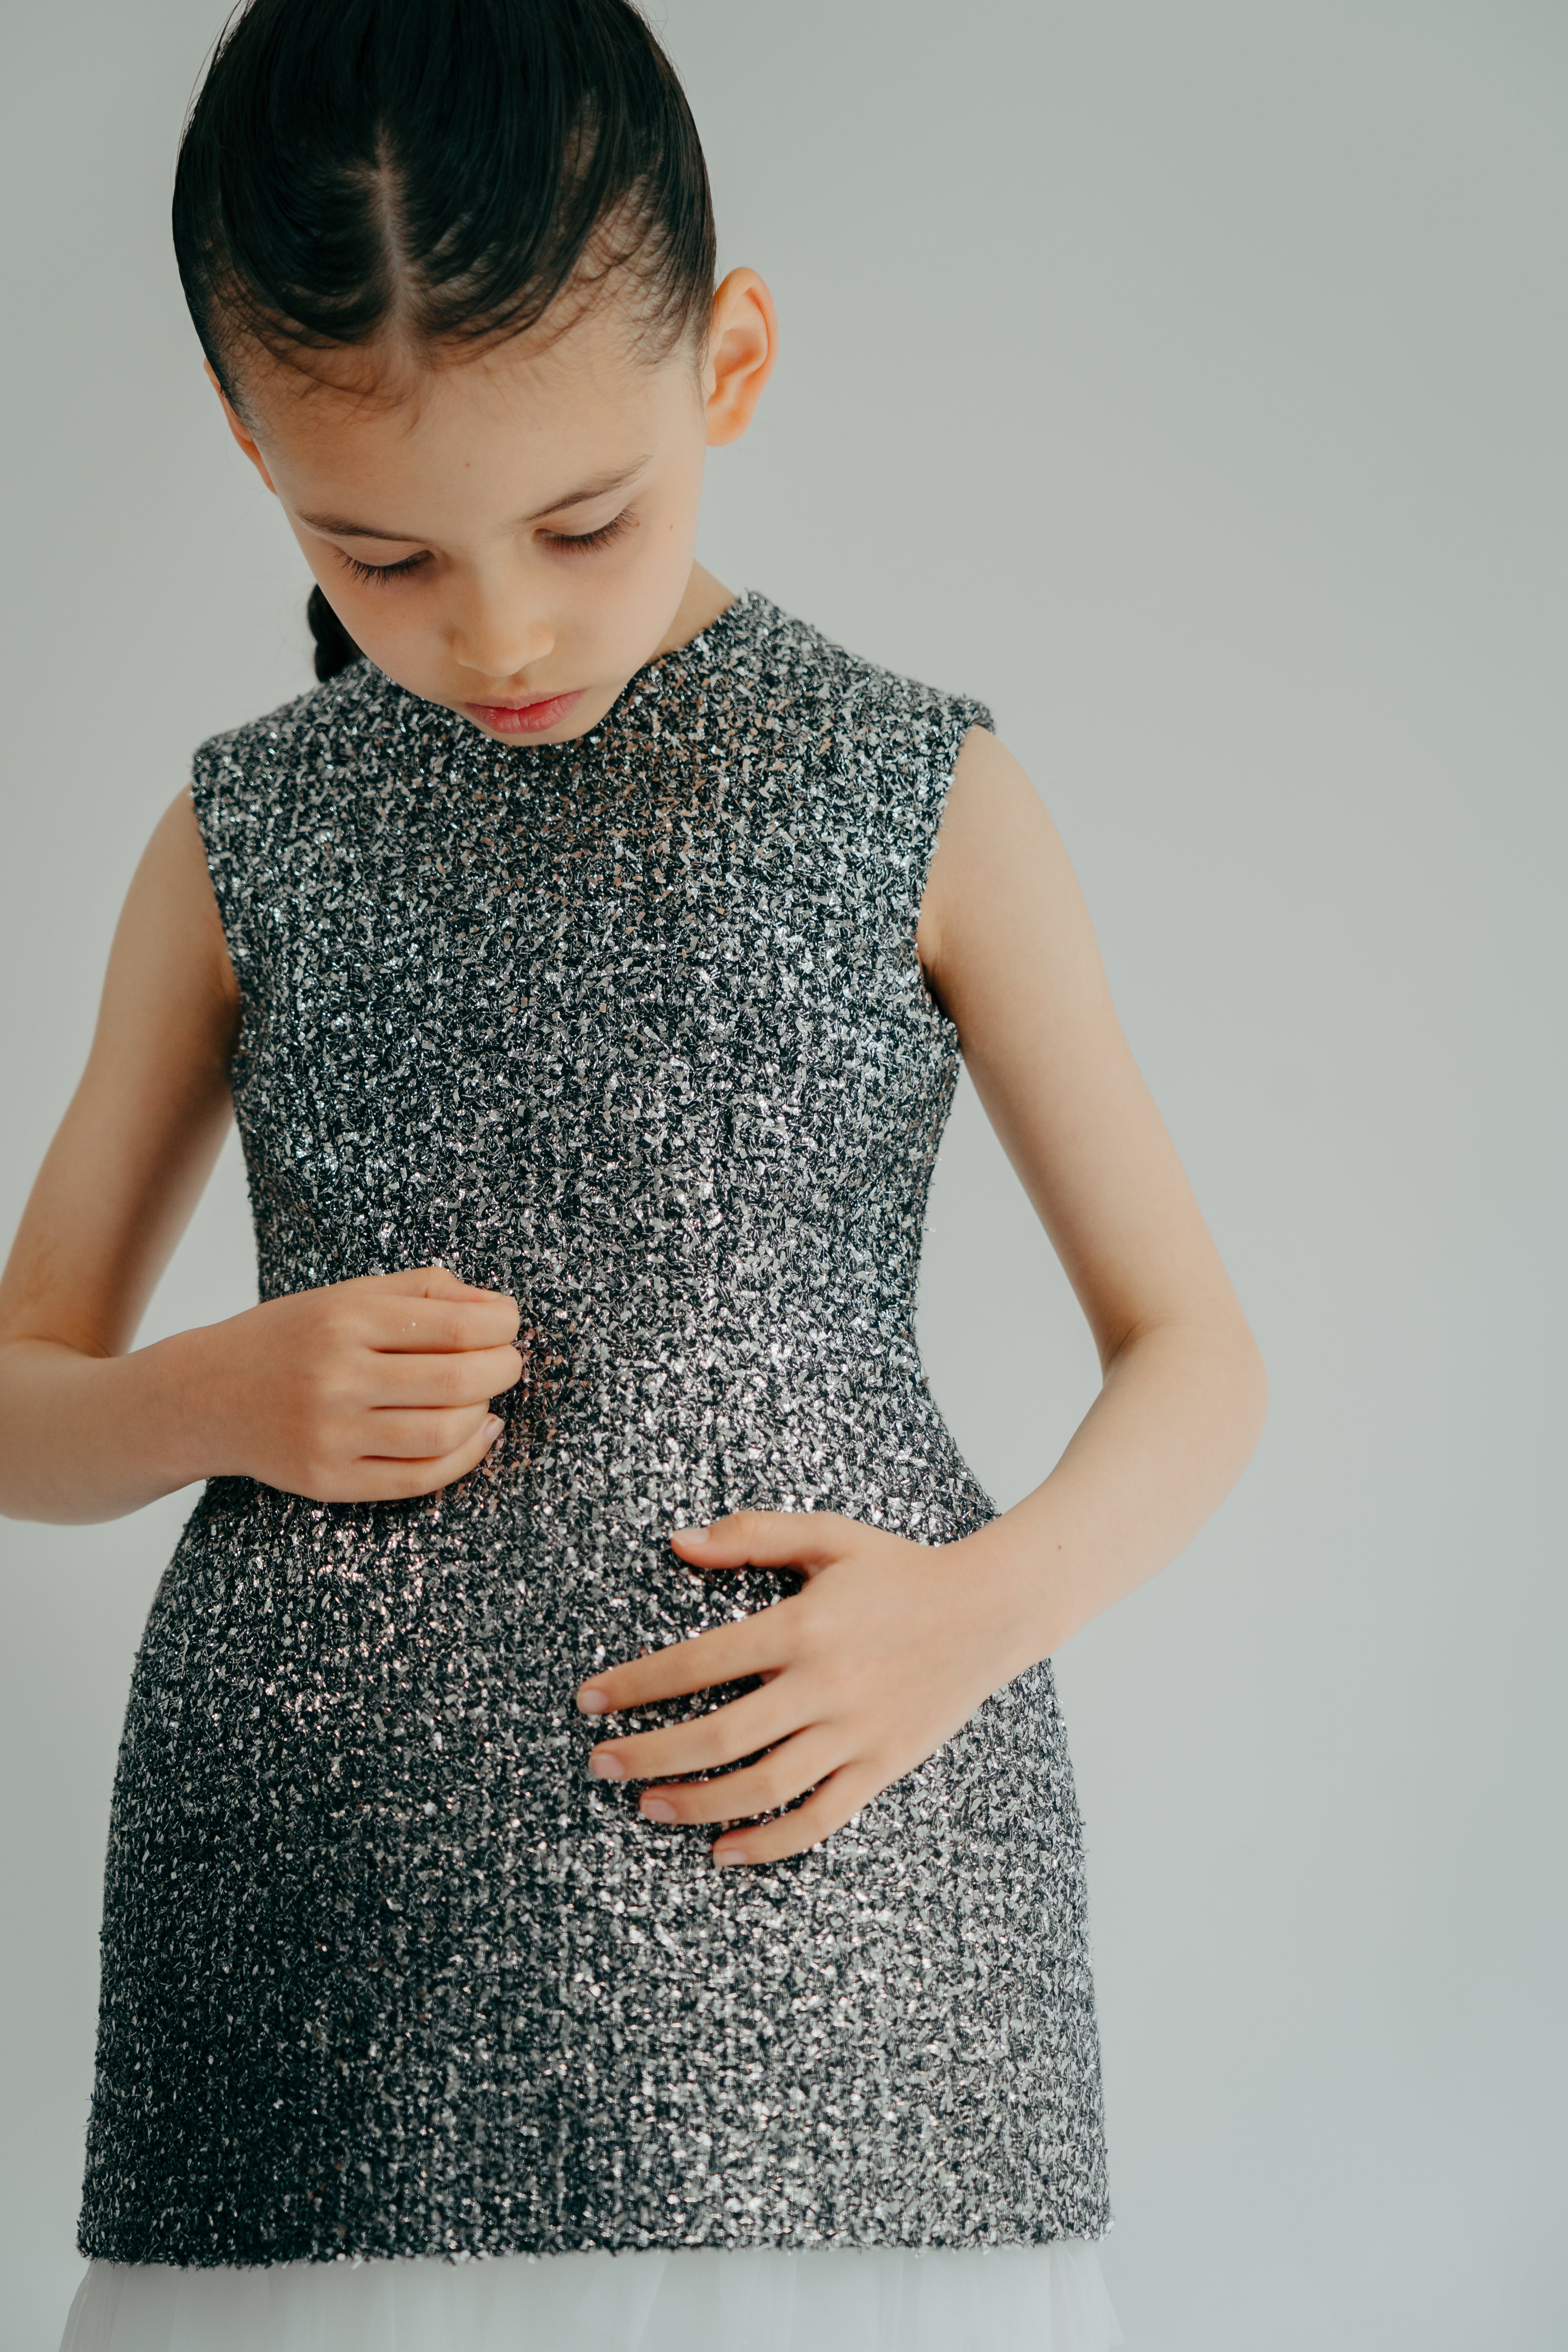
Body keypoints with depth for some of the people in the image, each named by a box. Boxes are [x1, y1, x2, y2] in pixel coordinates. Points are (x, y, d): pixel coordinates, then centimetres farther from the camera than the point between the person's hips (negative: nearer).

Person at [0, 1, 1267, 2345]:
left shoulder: (923, 801, 4)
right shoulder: (244, 846, 9)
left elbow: (1194, 1354, 7)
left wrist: (983, 1602, -12)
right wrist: (223, 1397, -7)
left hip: (833, 1900, -1)